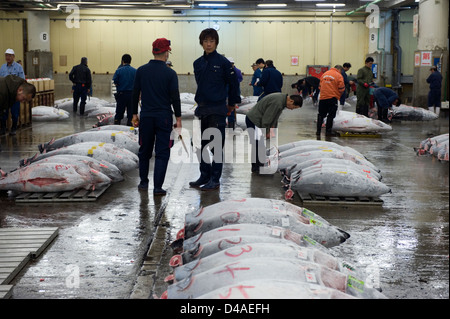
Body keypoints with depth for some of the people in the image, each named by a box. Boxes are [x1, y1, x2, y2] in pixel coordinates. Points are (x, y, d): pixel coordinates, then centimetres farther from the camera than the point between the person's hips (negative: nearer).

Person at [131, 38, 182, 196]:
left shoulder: (141, 71, 1)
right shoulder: (170, 73, -7)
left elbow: (135, 94, 5)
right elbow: (175, 97, -7)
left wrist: (134, 114, 14)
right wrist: (178, 119, 0)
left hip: (146, 117, 3)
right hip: (164, 117, -3)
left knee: (144, 151, 16)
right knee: (162, 153, 1)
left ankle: (144, 183, 25)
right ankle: (158, 187, -4)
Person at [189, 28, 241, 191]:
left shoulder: (223, 62, -6)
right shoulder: (198, 63, 9)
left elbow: (233, 83, 0)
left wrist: (232, 104, 6)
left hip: (217, 110, -6)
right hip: (202, 109, 6)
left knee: (217, 145, -3)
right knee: (203, 144, 11)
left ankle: (215, 180, 2)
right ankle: (204, 176, 21)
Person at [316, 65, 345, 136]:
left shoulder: (324, 74, 10)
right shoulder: (339, 76, -6)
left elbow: (320, 86, 16)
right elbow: (341, 88, -7)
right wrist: (339, 95, 11)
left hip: (323, 97, 4)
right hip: (332, 98, -4)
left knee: (321, 114, 11)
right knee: (331, 115, 3)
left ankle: (318, 131, 9)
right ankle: (328, 131, 2)